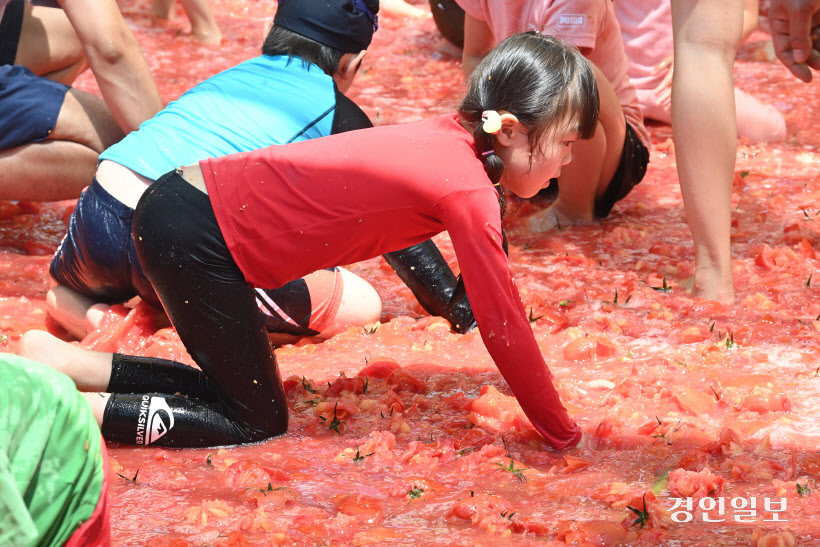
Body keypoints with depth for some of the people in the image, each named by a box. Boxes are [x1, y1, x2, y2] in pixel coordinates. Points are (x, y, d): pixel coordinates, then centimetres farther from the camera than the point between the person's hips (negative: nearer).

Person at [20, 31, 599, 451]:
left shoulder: (454, 137, 8)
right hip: (196, 237, -9)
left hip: (190, 202, 9)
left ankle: (60, 361, 14)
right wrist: (562, 433, 0)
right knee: (259, 420, 5)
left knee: (239, 387, 20)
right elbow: (504, 325, -11)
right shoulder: (469, 192, -18)